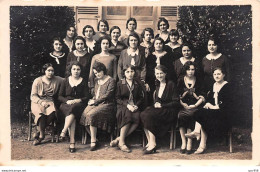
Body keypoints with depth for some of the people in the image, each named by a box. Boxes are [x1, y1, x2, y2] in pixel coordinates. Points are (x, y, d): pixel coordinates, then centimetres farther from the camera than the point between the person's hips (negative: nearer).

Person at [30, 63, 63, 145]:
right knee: (41, 113, -36)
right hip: (38, 102, -2)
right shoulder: (37, 81, 1)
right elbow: (33, 96, -1)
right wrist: (41, 102, -17)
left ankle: (38, 132, -16)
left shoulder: (57, 80, 7)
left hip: (50, 101, 2)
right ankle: (42, 135, -18)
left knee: (52, 112, -33)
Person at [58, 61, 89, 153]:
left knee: (72, 109, -38)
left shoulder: (83, 82, 12)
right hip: (66, 104, 1)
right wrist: (67, 101, -9)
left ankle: (63, 132, -38)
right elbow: (60, 96, 11)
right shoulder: (66, 81, 15)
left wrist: (77, 100, -12)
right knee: (72, 117, -34)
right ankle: (72, 141, -39)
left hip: (78, 105, -1)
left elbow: (86, 97, 6)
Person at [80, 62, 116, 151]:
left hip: (106, 104, -6)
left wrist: (95, 101, -11)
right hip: (95, 103, 7)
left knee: (91, 114, -31)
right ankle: (94, 138, -14)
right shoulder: (96, 80, 22)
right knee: (84, 114, -23)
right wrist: (92, 100, 4)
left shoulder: (111, 81, -2)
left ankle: (93, 141, -21)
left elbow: (107, 95, -9)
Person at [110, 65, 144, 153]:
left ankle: (119, 139, -29)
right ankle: (121, 142, -31)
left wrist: (136, 105, -5)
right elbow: (117, 98, 3)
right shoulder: (120, 84, 11)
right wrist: (127, 105, -12)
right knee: (127, 115, -37)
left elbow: (141, 98, 16)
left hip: (134, 107, 2)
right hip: (123, 106, -2)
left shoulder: (137, 84, 20)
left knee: (137, 118, -33)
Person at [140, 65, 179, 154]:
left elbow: (176, 103, -9)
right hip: (159, 109, 7)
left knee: (149, 116, -29)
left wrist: (162, 106, -13)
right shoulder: (157, 85, 15)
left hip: (169, 112, -7)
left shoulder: (171, 84, -6)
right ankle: (149, 142, -23)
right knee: (143, 114, -22)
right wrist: (155, 103, -1)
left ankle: (152, 144, -26)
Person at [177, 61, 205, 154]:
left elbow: (202, 97, 5)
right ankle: (183, 142, -23)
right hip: (183, 105, 1)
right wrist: (182, 104, -8)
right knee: (180, 115, -30)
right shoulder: (181, 80, 13)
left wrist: (195, 105, -9)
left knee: (190, 115, -32)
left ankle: (189, 143, -24)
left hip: (195, 106, -1)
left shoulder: (198, 81, 11)